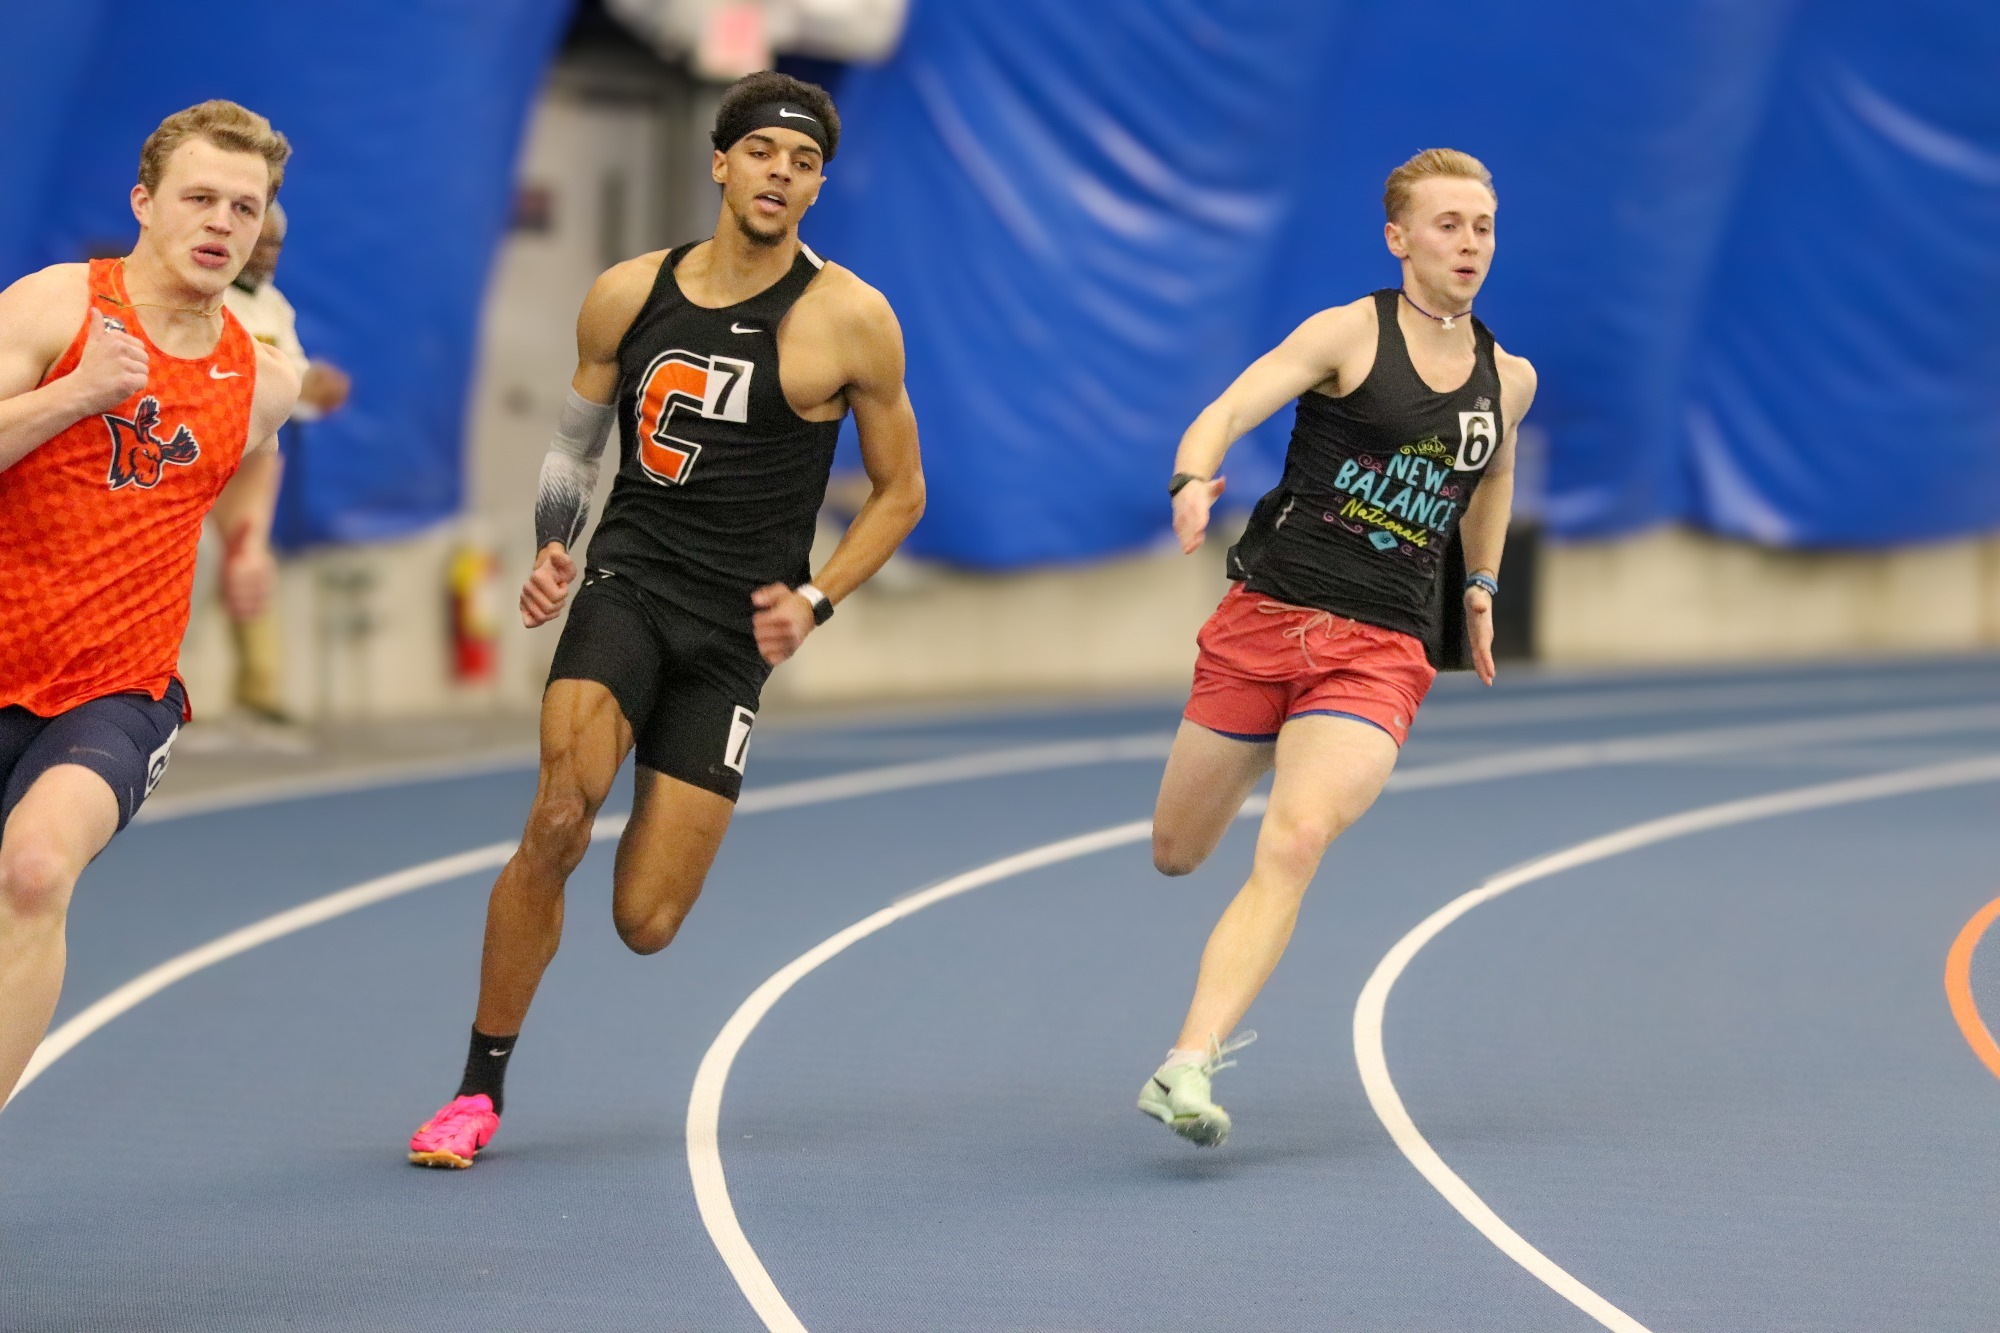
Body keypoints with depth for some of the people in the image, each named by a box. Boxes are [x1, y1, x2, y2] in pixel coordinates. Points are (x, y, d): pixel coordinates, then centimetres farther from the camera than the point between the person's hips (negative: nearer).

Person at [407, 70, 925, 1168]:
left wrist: (815, 599, -4)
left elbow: (900, 489, 8)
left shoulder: (848, 319, -3)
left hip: (735, 634, -1)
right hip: (626, 583, 1)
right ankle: (479, 1090, -10)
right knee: (559, 816, -26)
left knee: (644, 924, -6)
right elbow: (573, 444, 18)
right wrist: (549, 553, 1)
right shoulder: (628, 295, 4)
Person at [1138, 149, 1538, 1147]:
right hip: (1267, 614, -1)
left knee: (1294, 846, -22)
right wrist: (1193, 478, -38)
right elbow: (1232, 408, -18)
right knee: (1177, 854, 8)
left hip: (1383, 652, 1)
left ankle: (1187, 1068, -27)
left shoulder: (1508, 379, 11)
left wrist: (1479, 586, 29)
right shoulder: (1351, 333, -4)